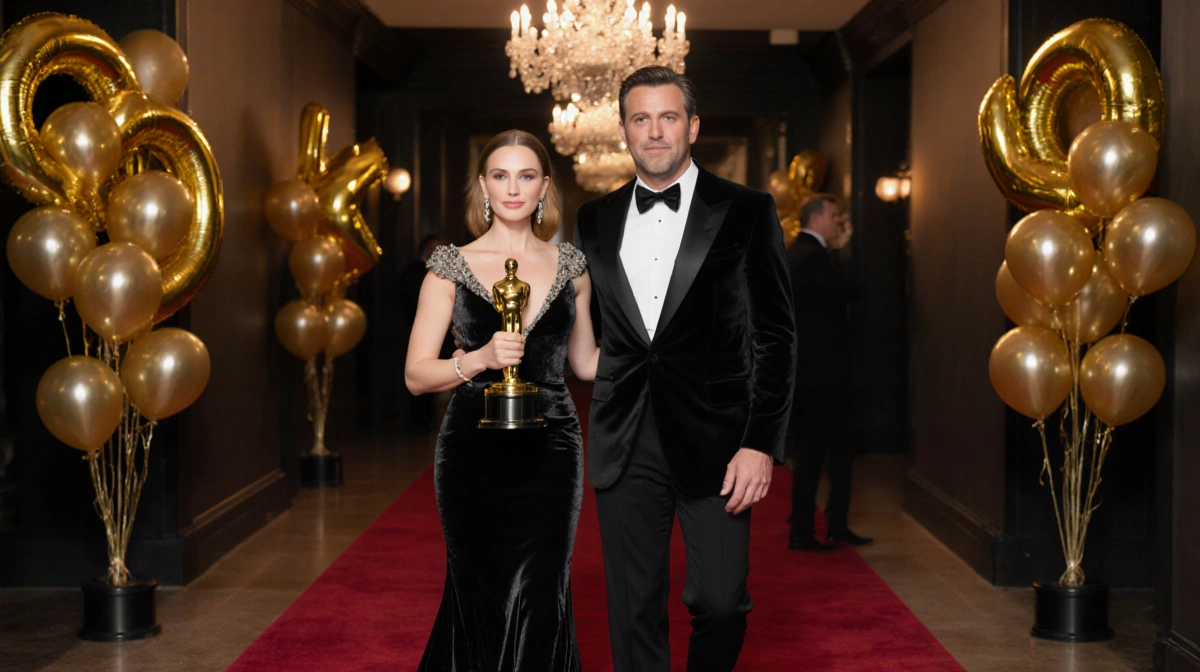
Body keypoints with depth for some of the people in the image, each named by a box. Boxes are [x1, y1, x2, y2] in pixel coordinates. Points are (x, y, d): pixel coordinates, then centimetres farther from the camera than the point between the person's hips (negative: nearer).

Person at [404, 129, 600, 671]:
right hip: (475, 452, -1)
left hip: (550, 449, 2)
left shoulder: (570, 266, 8)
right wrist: (480, 359, -18)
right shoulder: (452, 266, 0)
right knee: (480, 596, 5)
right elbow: (416, 375, -3)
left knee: (537, 600, -1)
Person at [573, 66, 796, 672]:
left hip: (714, 438, -3)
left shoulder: (745, 212, 0)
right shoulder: (595, 220, 11)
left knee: (720, 601, -3)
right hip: (624, 442, 3)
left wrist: (761, 442, -9)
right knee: (634, 608, 6)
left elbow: (774, 335, -2)